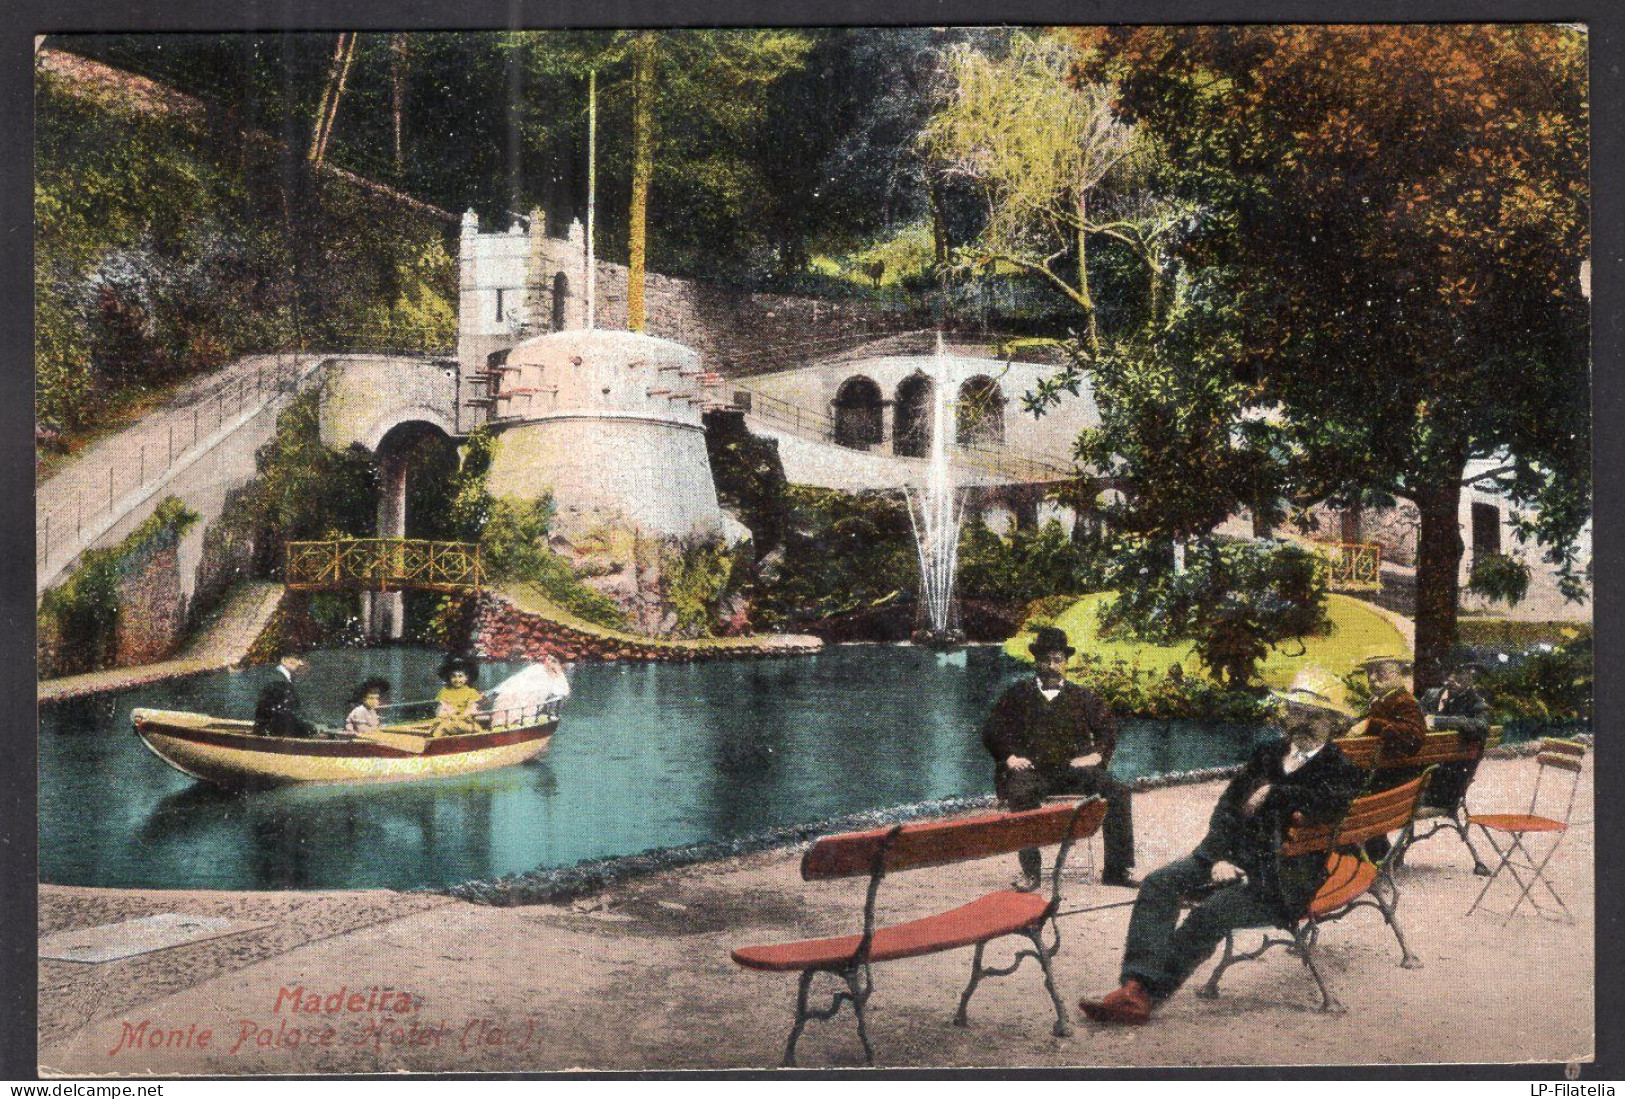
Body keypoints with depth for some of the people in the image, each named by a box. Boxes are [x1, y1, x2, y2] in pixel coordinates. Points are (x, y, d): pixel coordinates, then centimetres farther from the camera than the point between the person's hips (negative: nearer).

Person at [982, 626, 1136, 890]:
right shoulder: (1018, 695, 15)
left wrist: (1097, 755, 1)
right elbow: (992, 730, 12)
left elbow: (1107, 727, 19)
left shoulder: (1082, 697, 19)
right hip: (1031, 771, -2)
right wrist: (1009, 756, -3)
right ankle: (1030, 871, -30)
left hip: (1073, 769, 2)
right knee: (1020, 795, -37)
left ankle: (1116, 870, -19)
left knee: (1117, 792, -22)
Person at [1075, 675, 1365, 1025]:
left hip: (1279, 879, -6)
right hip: (1232, 855, 6)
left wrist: (1272, 794, -12)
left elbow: (1330, 802, -23)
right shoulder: (1269, 751, 18)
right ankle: (1136, 988, -29)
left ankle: (1143, 994, -24)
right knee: (1158, 884, -18)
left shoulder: (1343, 768, 1)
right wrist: (1219, 857, -3)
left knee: (1210, 913, -29)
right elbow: (1228, 803, 12)